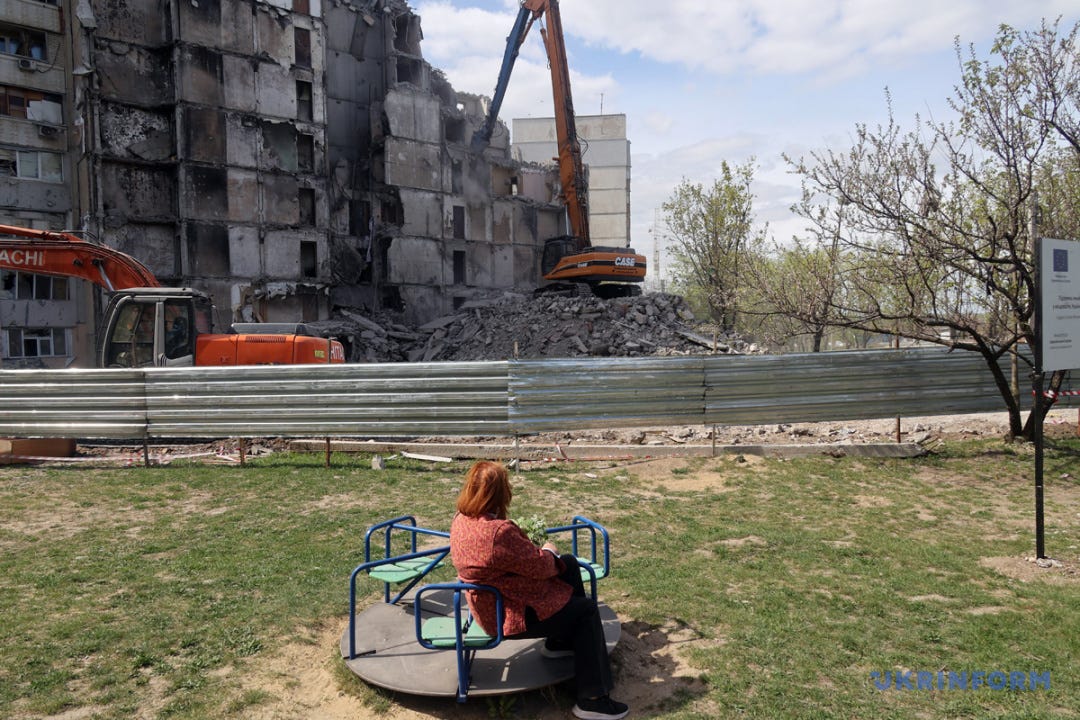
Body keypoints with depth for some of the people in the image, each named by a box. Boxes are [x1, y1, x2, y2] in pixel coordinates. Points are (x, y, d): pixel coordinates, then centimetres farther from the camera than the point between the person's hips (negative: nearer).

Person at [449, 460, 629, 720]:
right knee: (587, 610, 4)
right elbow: (540, 567, -23)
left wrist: (537, 551, 1)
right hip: (512, 616, -9)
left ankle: (561, 640, 32)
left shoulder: (462, 519, -5)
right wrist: (549, 552, -2)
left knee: (569, 564, 16)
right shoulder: (499, 532, -36)